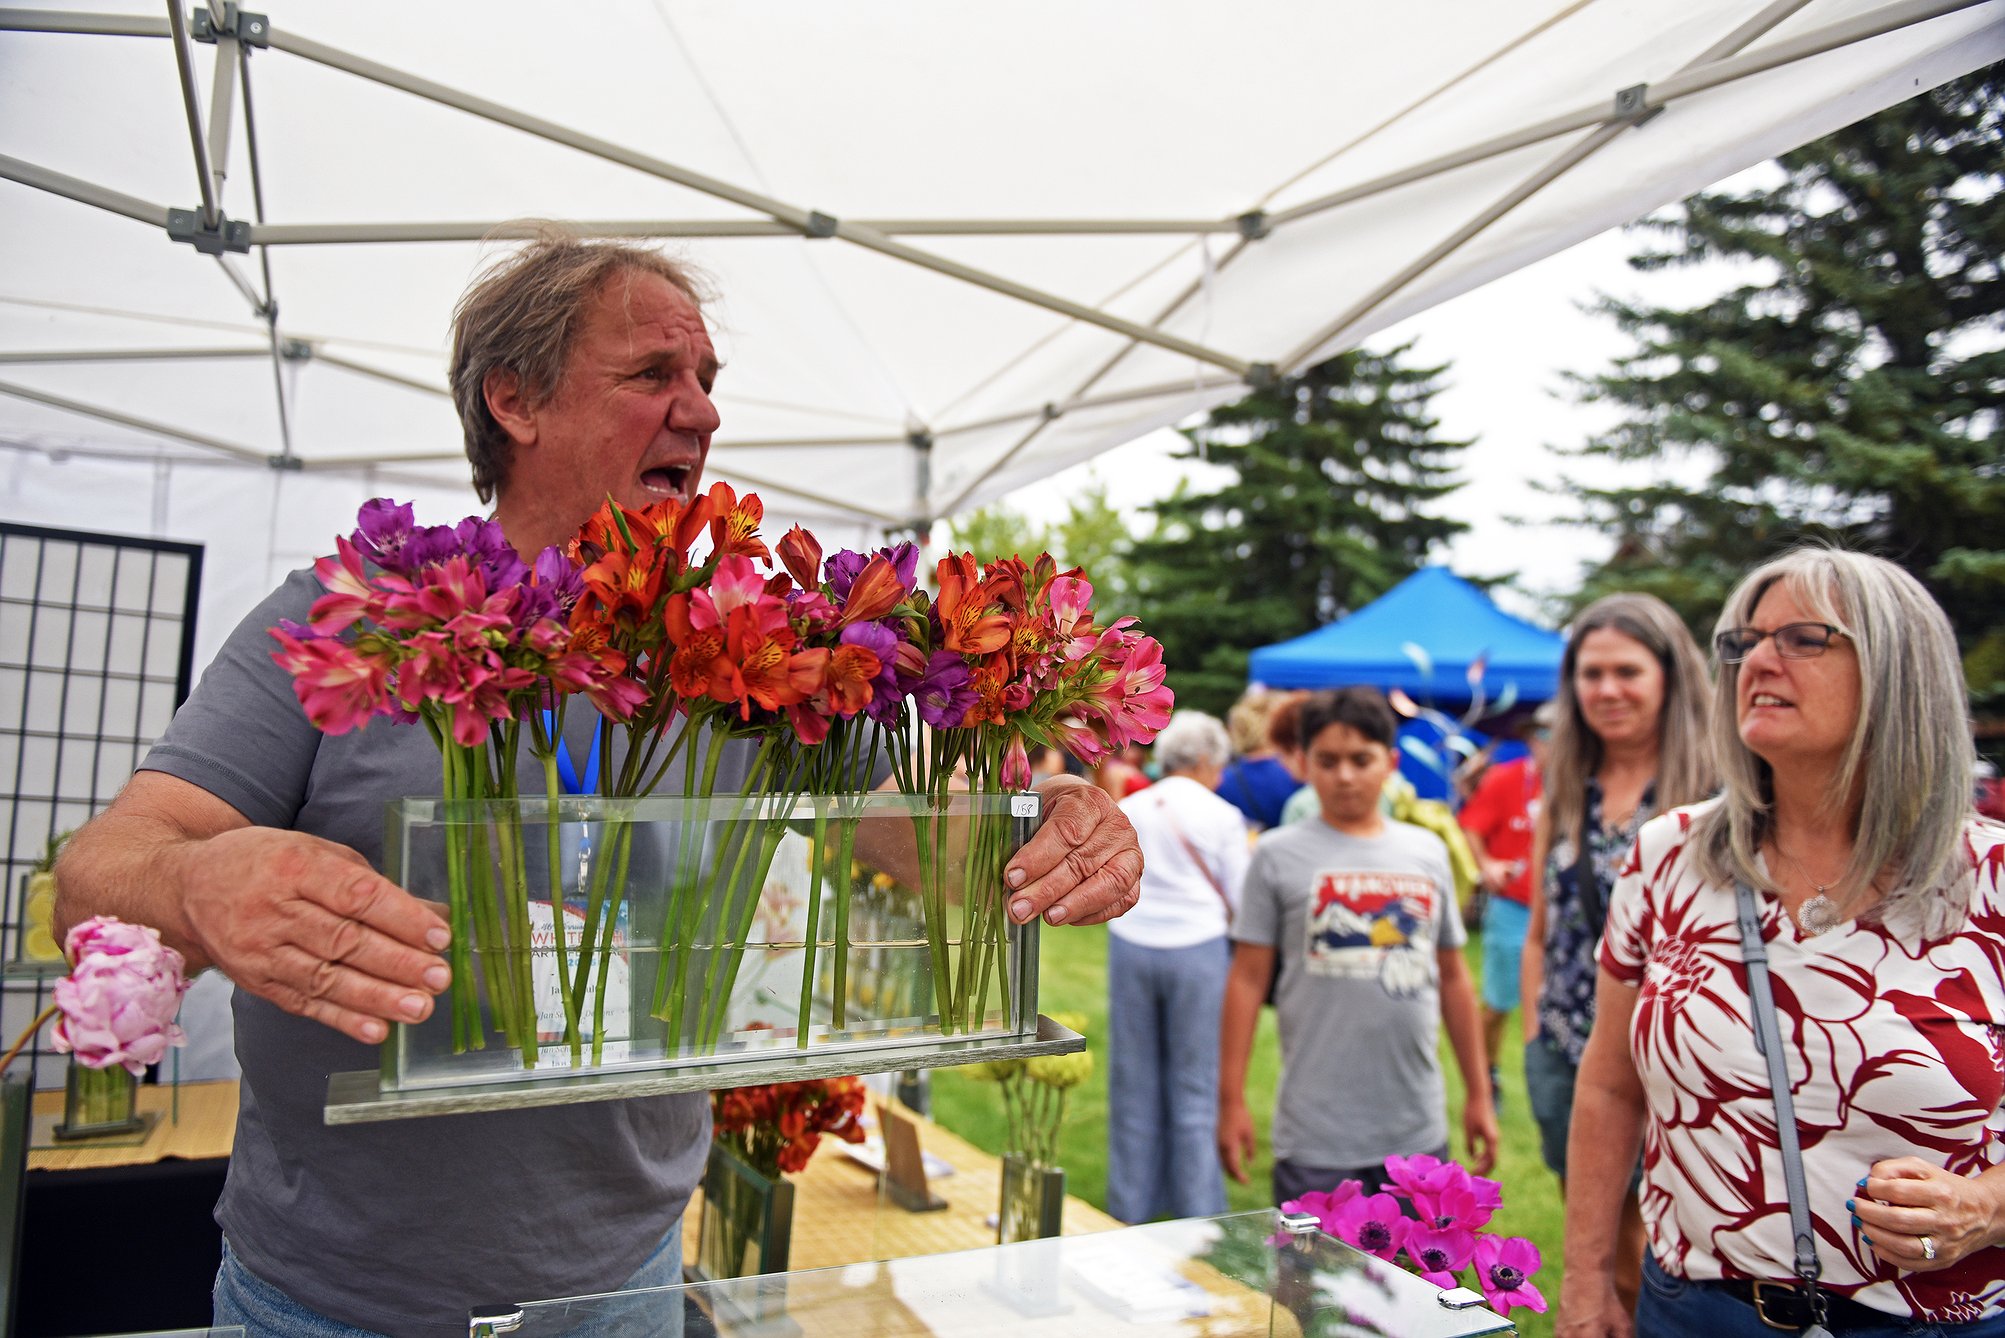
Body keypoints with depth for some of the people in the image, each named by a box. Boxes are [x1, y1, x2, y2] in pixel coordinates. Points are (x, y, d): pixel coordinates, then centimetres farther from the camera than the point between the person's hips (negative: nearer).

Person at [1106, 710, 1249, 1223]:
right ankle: (1196, 1209, 16)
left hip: (1130, 944, 3)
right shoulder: (1223, 816, -5)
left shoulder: (1126, 810, 4)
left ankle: (1131, 1208, 24)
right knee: (1195, 1085, 8)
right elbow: (1239, 901, -2)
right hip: (1198, 947, -3)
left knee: (1134, 1082, 13)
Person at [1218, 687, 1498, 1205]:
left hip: (1418, 1129, 4)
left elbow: (1453, 976, 14)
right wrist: (1231, 1101, -5)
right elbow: (1247, 979, -3)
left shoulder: (1427, 852, 9)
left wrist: (1479, 1094, 15)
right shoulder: (1279, 855, -2)